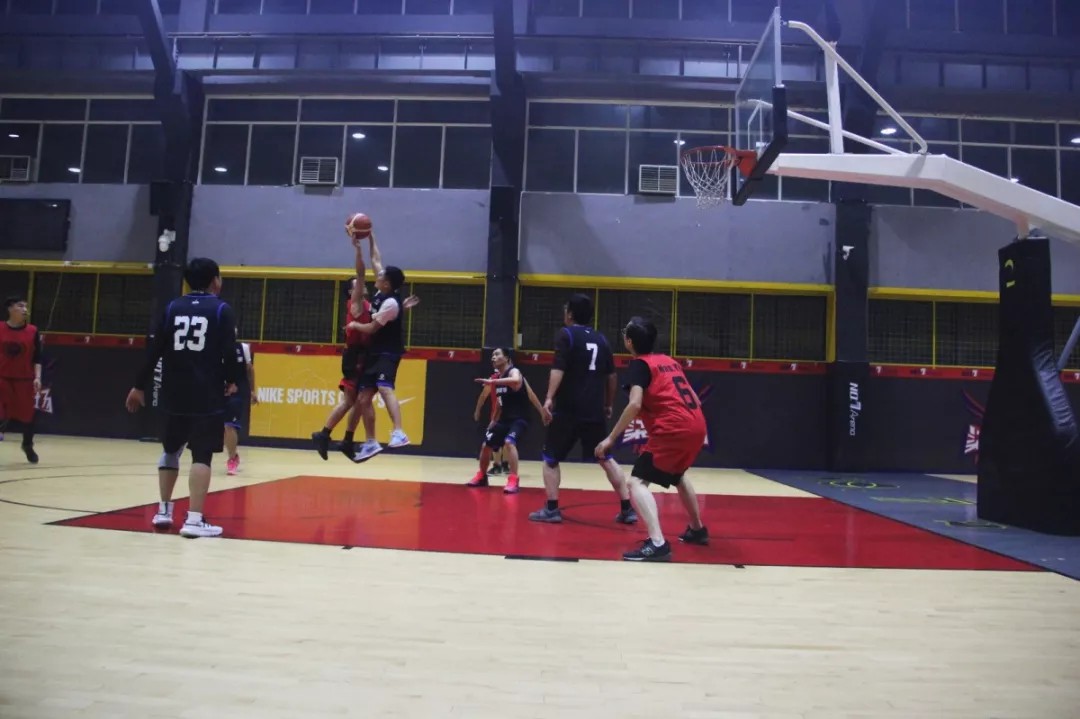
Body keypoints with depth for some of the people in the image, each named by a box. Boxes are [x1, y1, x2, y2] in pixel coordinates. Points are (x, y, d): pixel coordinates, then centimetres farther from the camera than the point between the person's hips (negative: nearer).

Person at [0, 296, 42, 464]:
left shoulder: (32, 331, -1)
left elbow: (37, 359, 2)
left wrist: (37, 377, -9)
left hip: (25, 380, 1)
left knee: (27, 415, 10)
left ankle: (28, 446, 33)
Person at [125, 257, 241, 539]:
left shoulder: (172, 308, 8)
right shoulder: (221, 310, -2)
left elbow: (154, 350, 6)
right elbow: (229, 352, -8)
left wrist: (139, 386, 13)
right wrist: (232, 381, 9)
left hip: (175, 394, 4)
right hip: (208, 396, -4)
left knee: (171, 450, 21)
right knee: (202, 455, -3)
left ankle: (163, 510, 26)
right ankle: (195, 519, -9)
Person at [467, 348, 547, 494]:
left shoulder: (514, 371, -15)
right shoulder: (497, 378, 10)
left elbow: (516, 381, -43)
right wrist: (493, 420, 23)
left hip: (519, 419, -8)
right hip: (504, 419, 8)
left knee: (509, 442, -31)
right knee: (486, 445, 10)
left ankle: (513, 481, -25)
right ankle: (481, 476, 33)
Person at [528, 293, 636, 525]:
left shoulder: (566, 334, -2)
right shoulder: (600, 339, 14)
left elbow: (559, 369, -16)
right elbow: (612, 376, 17)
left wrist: (550, 398, -22)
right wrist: (608, 404, 26)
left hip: (567, 409, -5)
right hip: (595, 411, 5)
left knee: (550, 458, 10)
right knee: (606, 459, 14)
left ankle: (551, 509, 6)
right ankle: (627, 508, 11)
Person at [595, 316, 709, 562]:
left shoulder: (639, 364, -2)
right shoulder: (669, 361, 20)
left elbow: (635, 405, -17)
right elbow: (693, 399, 23)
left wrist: (611, 438, -13)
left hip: (674, 429, -8)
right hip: (696, 426, 9)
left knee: (637, 482, -9)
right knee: (677, 475, 33)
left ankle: (657, 543, -26)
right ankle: (697, 529, 45)